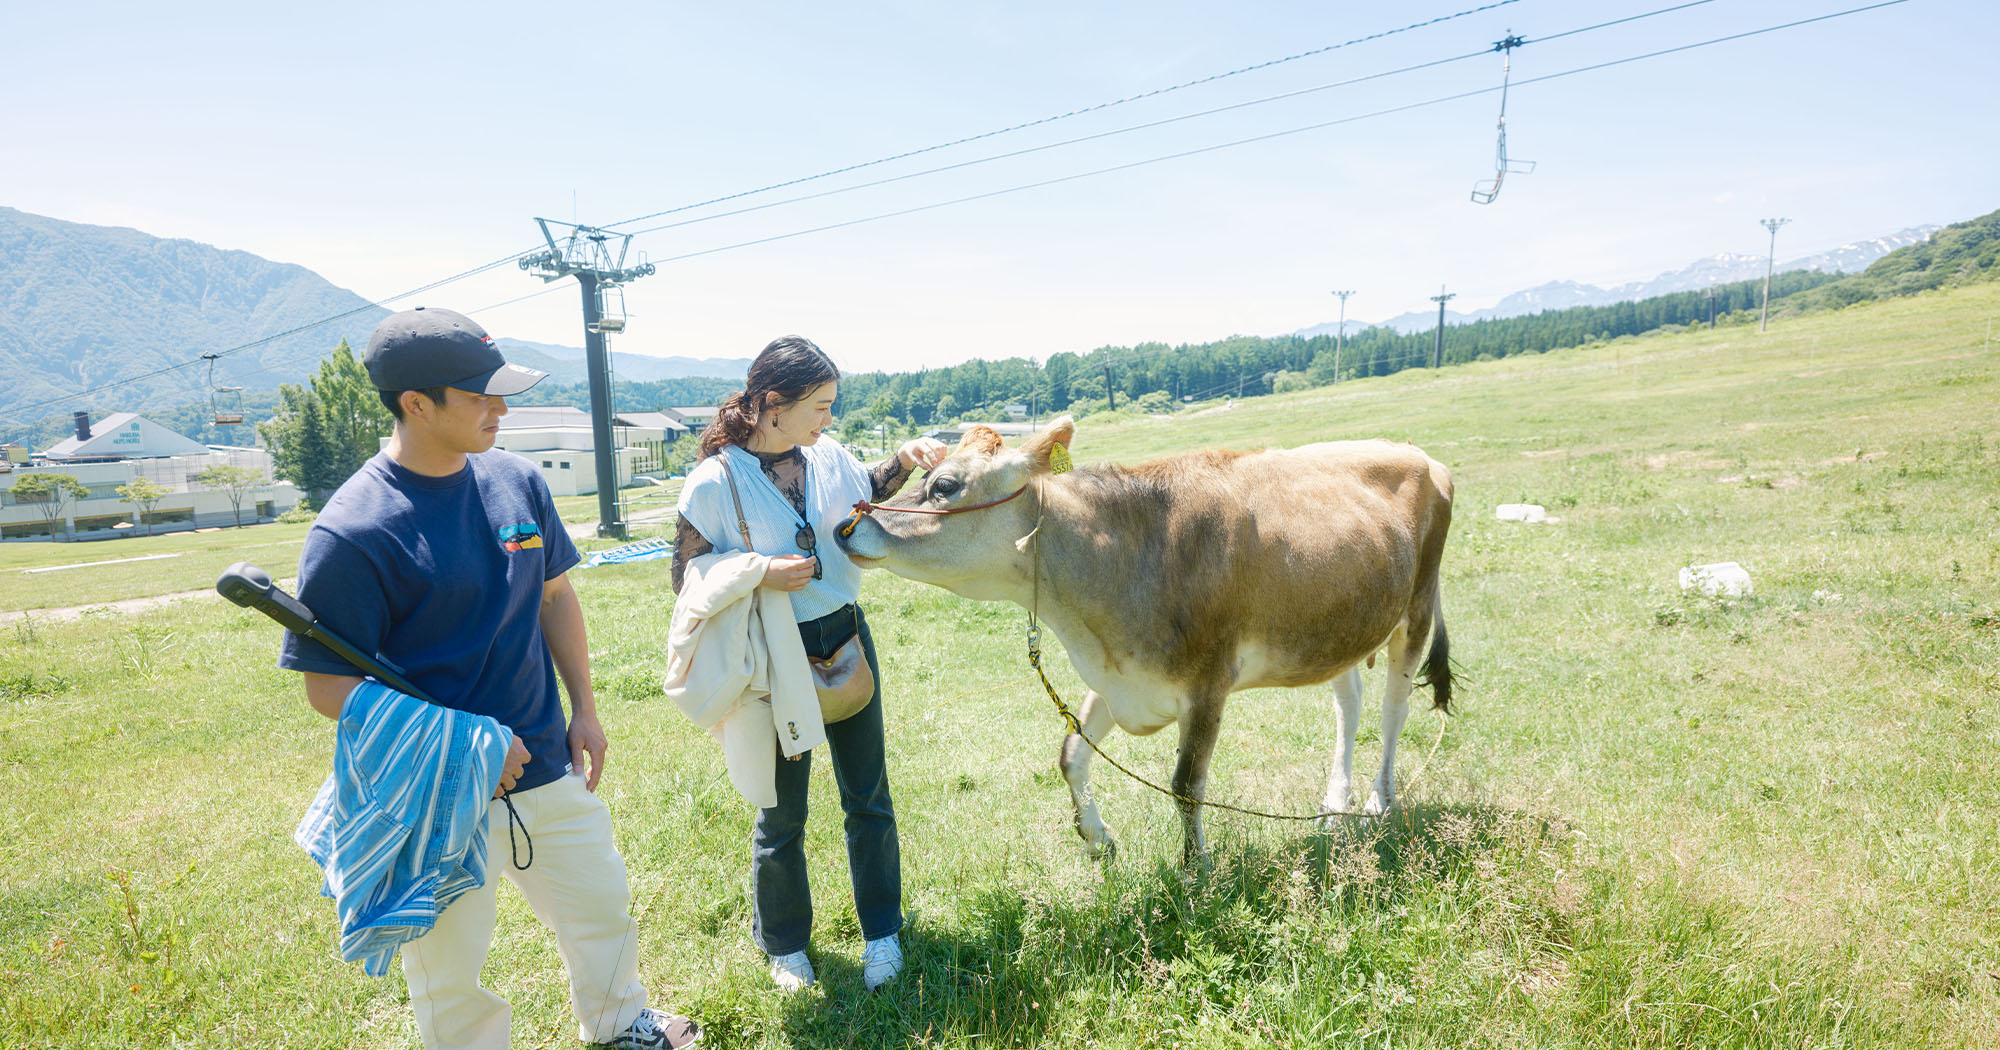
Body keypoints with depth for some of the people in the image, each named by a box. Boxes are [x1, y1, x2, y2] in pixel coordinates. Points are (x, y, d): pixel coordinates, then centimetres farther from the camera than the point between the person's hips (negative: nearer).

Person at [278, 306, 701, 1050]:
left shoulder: (517, 481, -2)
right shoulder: (353, 531, -20)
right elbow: (330, 688, -15)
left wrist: (583, 709, 8)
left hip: (547, 770, 6)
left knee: (602, 907, 23)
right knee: (450, 972, 13)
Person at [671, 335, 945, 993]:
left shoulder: (828, 455, -2)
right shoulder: (714, 482, -16)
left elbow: (870, 489, 20)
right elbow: (686, 576, -9)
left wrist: (906, 458, 1)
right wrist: (760, 574, -23)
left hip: (846, 639, 5)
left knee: (867, 794, 15)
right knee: (782, 812, 13)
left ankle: (881, 931, 36)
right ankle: (784, 943, 38)